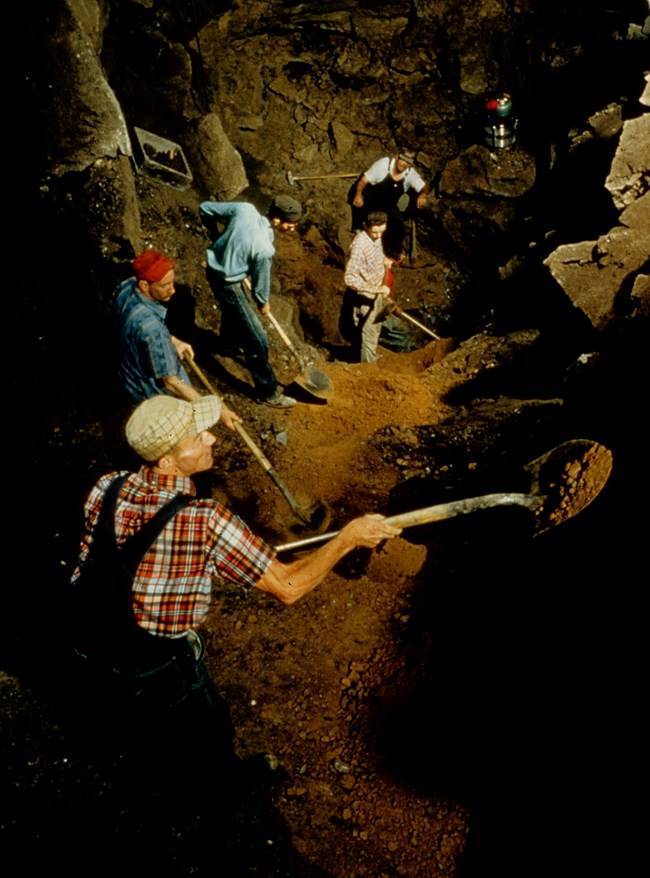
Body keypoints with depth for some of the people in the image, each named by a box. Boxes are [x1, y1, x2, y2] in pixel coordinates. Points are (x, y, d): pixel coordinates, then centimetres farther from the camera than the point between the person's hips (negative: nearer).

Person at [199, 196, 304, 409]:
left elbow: (205, 208, -3)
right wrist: (263, 303, 8)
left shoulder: (244, 208, -16)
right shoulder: (264, 248, -31)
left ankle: (230, 344, 67)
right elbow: (260, 280, -13)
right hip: (227, 283, -8)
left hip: (214, 266, 9)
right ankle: (268, 392, 9)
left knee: (233, 309, 38)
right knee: (257, 340, -1)